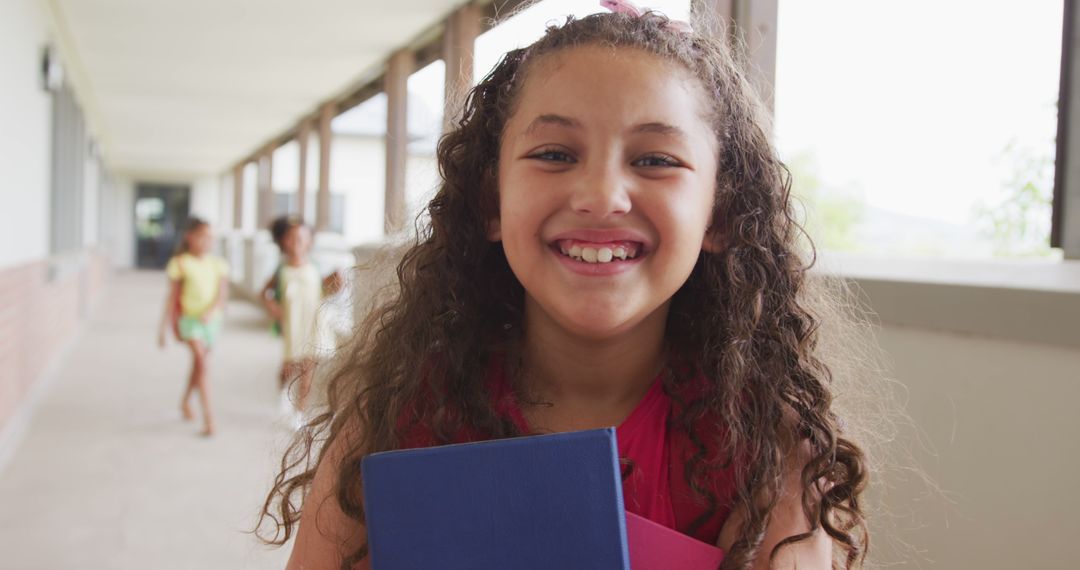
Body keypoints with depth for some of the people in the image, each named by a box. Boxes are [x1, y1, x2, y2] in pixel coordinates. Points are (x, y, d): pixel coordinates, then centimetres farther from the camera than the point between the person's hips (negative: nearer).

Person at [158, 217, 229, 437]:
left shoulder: (218, 264, 3)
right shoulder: (180, 263, -5)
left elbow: (223, 292, -4)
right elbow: (172, 296, -2)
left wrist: (211, 311, -23)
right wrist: (166, 325, 0)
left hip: (212, 319, 4)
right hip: (190, 318, -4)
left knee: (198, 364, 19)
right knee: (201, 363, -17)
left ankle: (185, 401, 44)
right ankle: (208, 418, -20)